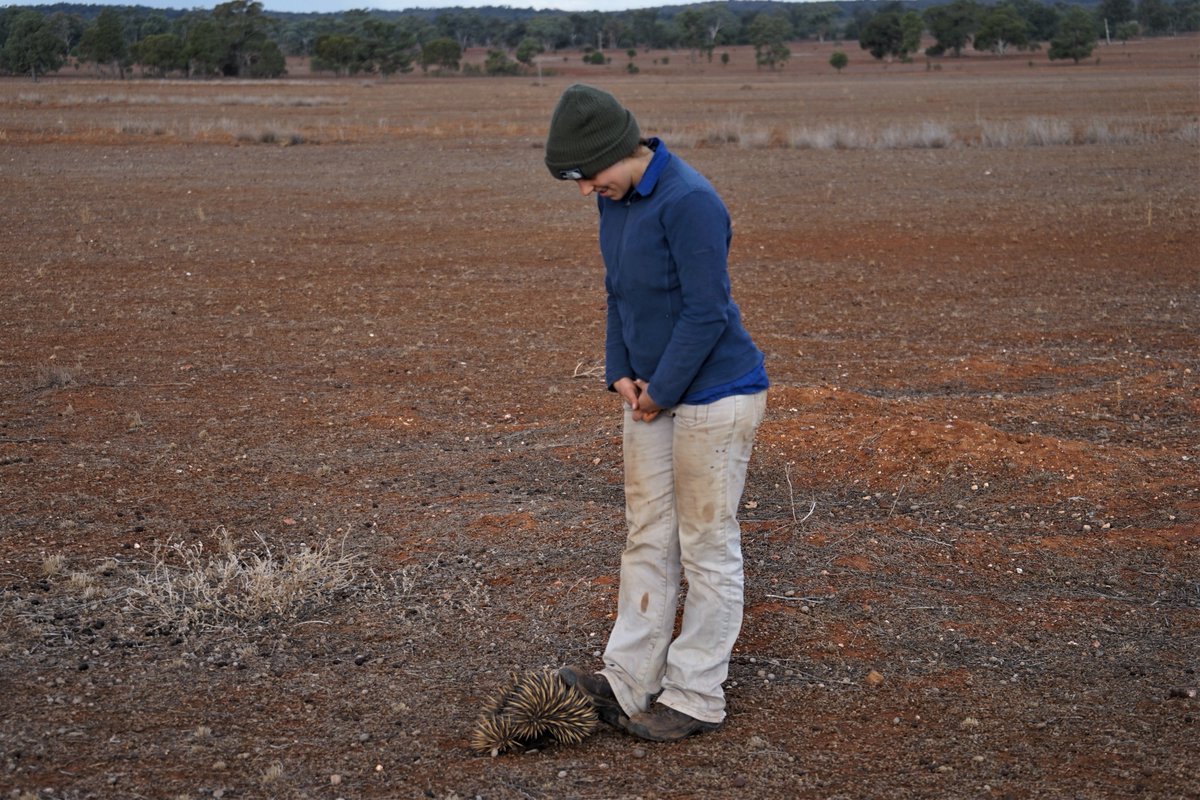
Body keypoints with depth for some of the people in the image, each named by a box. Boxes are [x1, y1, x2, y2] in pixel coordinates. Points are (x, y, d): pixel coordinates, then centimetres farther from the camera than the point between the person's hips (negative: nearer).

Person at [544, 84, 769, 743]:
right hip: (652, 397, 9)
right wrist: (621, 374, 2)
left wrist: (660, 392, -15)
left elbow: (706, 312, -22)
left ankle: (696, 697, 10)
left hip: (715, 397, -9)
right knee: (648, 540, 11)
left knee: (707, 546, 1)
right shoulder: (616, 200, 6)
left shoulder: (688, 201, -21)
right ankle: (628, 682, 17)